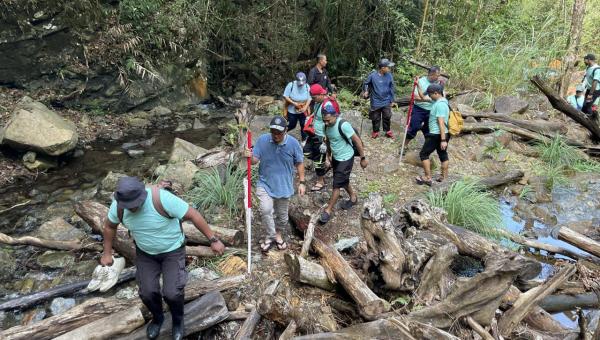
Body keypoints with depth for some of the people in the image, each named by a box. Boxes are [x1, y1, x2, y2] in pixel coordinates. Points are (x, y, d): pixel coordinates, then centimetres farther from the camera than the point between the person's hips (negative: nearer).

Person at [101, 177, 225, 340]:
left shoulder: (162, 199, -36)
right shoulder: (118, 205, -20)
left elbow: (193, 214, -28)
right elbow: (109, 225, 3)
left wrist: (213, 240, -24)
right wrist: (107, 253, 8)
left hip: (172, 250, -4)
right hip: (145, 252, 4)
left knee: (172, 293, -11)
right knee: (147, 292, -1)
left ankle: (178, 320, 23)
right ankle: (157, 318, 33)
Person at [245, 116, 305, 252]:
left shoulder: (293, 143, -13)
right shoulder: (262, 140, -13)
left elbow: (299, 163, 0)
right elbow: (255, 160, -8)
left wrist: (301, 182, 0)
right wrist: (250, 156, -31)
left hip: (284, 186, 1)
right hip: (265, 184, -1)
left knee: (282, 215, 15)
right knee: (266, 210, -21)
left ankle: (278, 234, 43)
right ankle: (270, 236, 2)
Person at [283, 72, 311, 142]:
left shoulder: (307, 86, -10)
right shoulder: (291, 85, -17)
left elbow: (309, 98, -6)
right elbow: (286, 97, -14)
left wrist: (305, 107, -21)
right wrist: (294, 103, -23)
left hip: (303, 111, 2)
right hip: (292, 111, -2)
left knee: (304, 125, 7)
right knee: (292, 125, 11)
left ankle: (304, 140, 25)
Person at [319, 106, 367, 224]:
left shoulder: (343, 125, -29)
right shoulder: (327, 125, -7)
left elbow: (357, 141, -21)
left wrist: (363, 158, -16)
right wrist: (329, 155, 18)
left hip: (345, 159, -7)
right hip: (335, 158, 7)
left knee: (337, 185, -1)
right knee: (343, 181, 22)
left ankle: (328, 210, 10)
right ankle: (353, 197, 46)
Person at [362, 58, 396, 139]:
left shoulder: (389, 76, -8)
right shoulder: (373, 75, -16)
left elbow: (391, 88, 2)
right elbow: (366, 83, 1)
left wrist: (392, 100, 5)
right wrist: (365, 91, -16)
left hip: (386, 102, 2)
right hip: (376, 102, -2)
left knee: (387, 117, 13)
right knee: (376, 118, 12)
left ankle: (388, 131, 31)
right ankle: (375, 131, 31)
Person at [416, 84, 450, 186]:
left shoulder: (439, 104, -20)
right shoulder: (443, 101, 12)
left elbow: (441, 123, -24)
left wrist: (443, 140, -27)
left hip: (436, 135, -10)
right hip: (444, 134, 10)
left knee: (424, 154, 1)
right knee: (443, 155, 14)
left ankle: (427, 178, 4)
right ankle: (444, 178, 21)